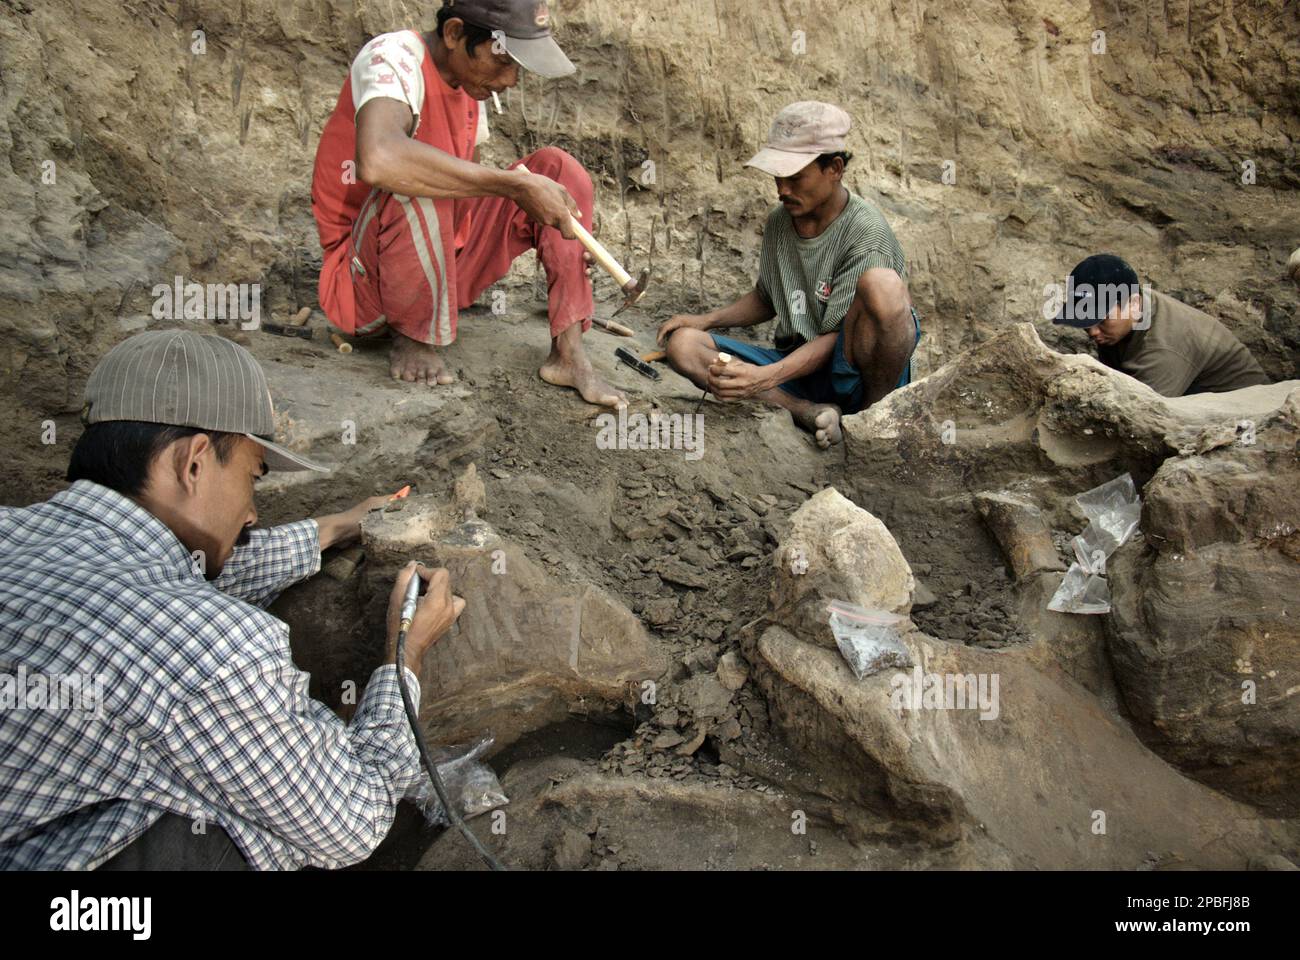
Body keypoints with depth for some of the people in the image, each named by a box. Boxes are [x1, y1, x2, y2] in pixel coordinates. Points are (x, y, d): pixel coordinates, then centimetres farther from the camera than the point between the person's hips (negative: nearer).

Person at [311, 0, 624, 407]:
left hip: (442, 264, 8)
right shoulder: (393, 56, -21)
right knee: (412, 181, -36)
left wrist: (565, 235, -7)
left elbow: (465, 185, 9)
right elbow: (377, 160, -43)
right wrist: (516, 185, -36)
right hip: (364, 279, -7)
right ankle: (412, 338, -11)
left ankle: (569, 354, -11)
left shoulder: (470, 82, 3)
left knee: (555, 167, -4)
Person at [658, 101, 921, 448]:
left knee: (882, 284, -36)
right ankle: (807, 413, -25)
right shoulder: (779, 220, 6)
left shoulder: (866, 231, -14)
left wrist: (764, 378, -31)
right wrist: (706, 320, 7)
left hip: (854, 377, -6)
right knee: (683, 343, -11)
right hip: (797, 363, 7)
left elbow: (836, 335, -18)